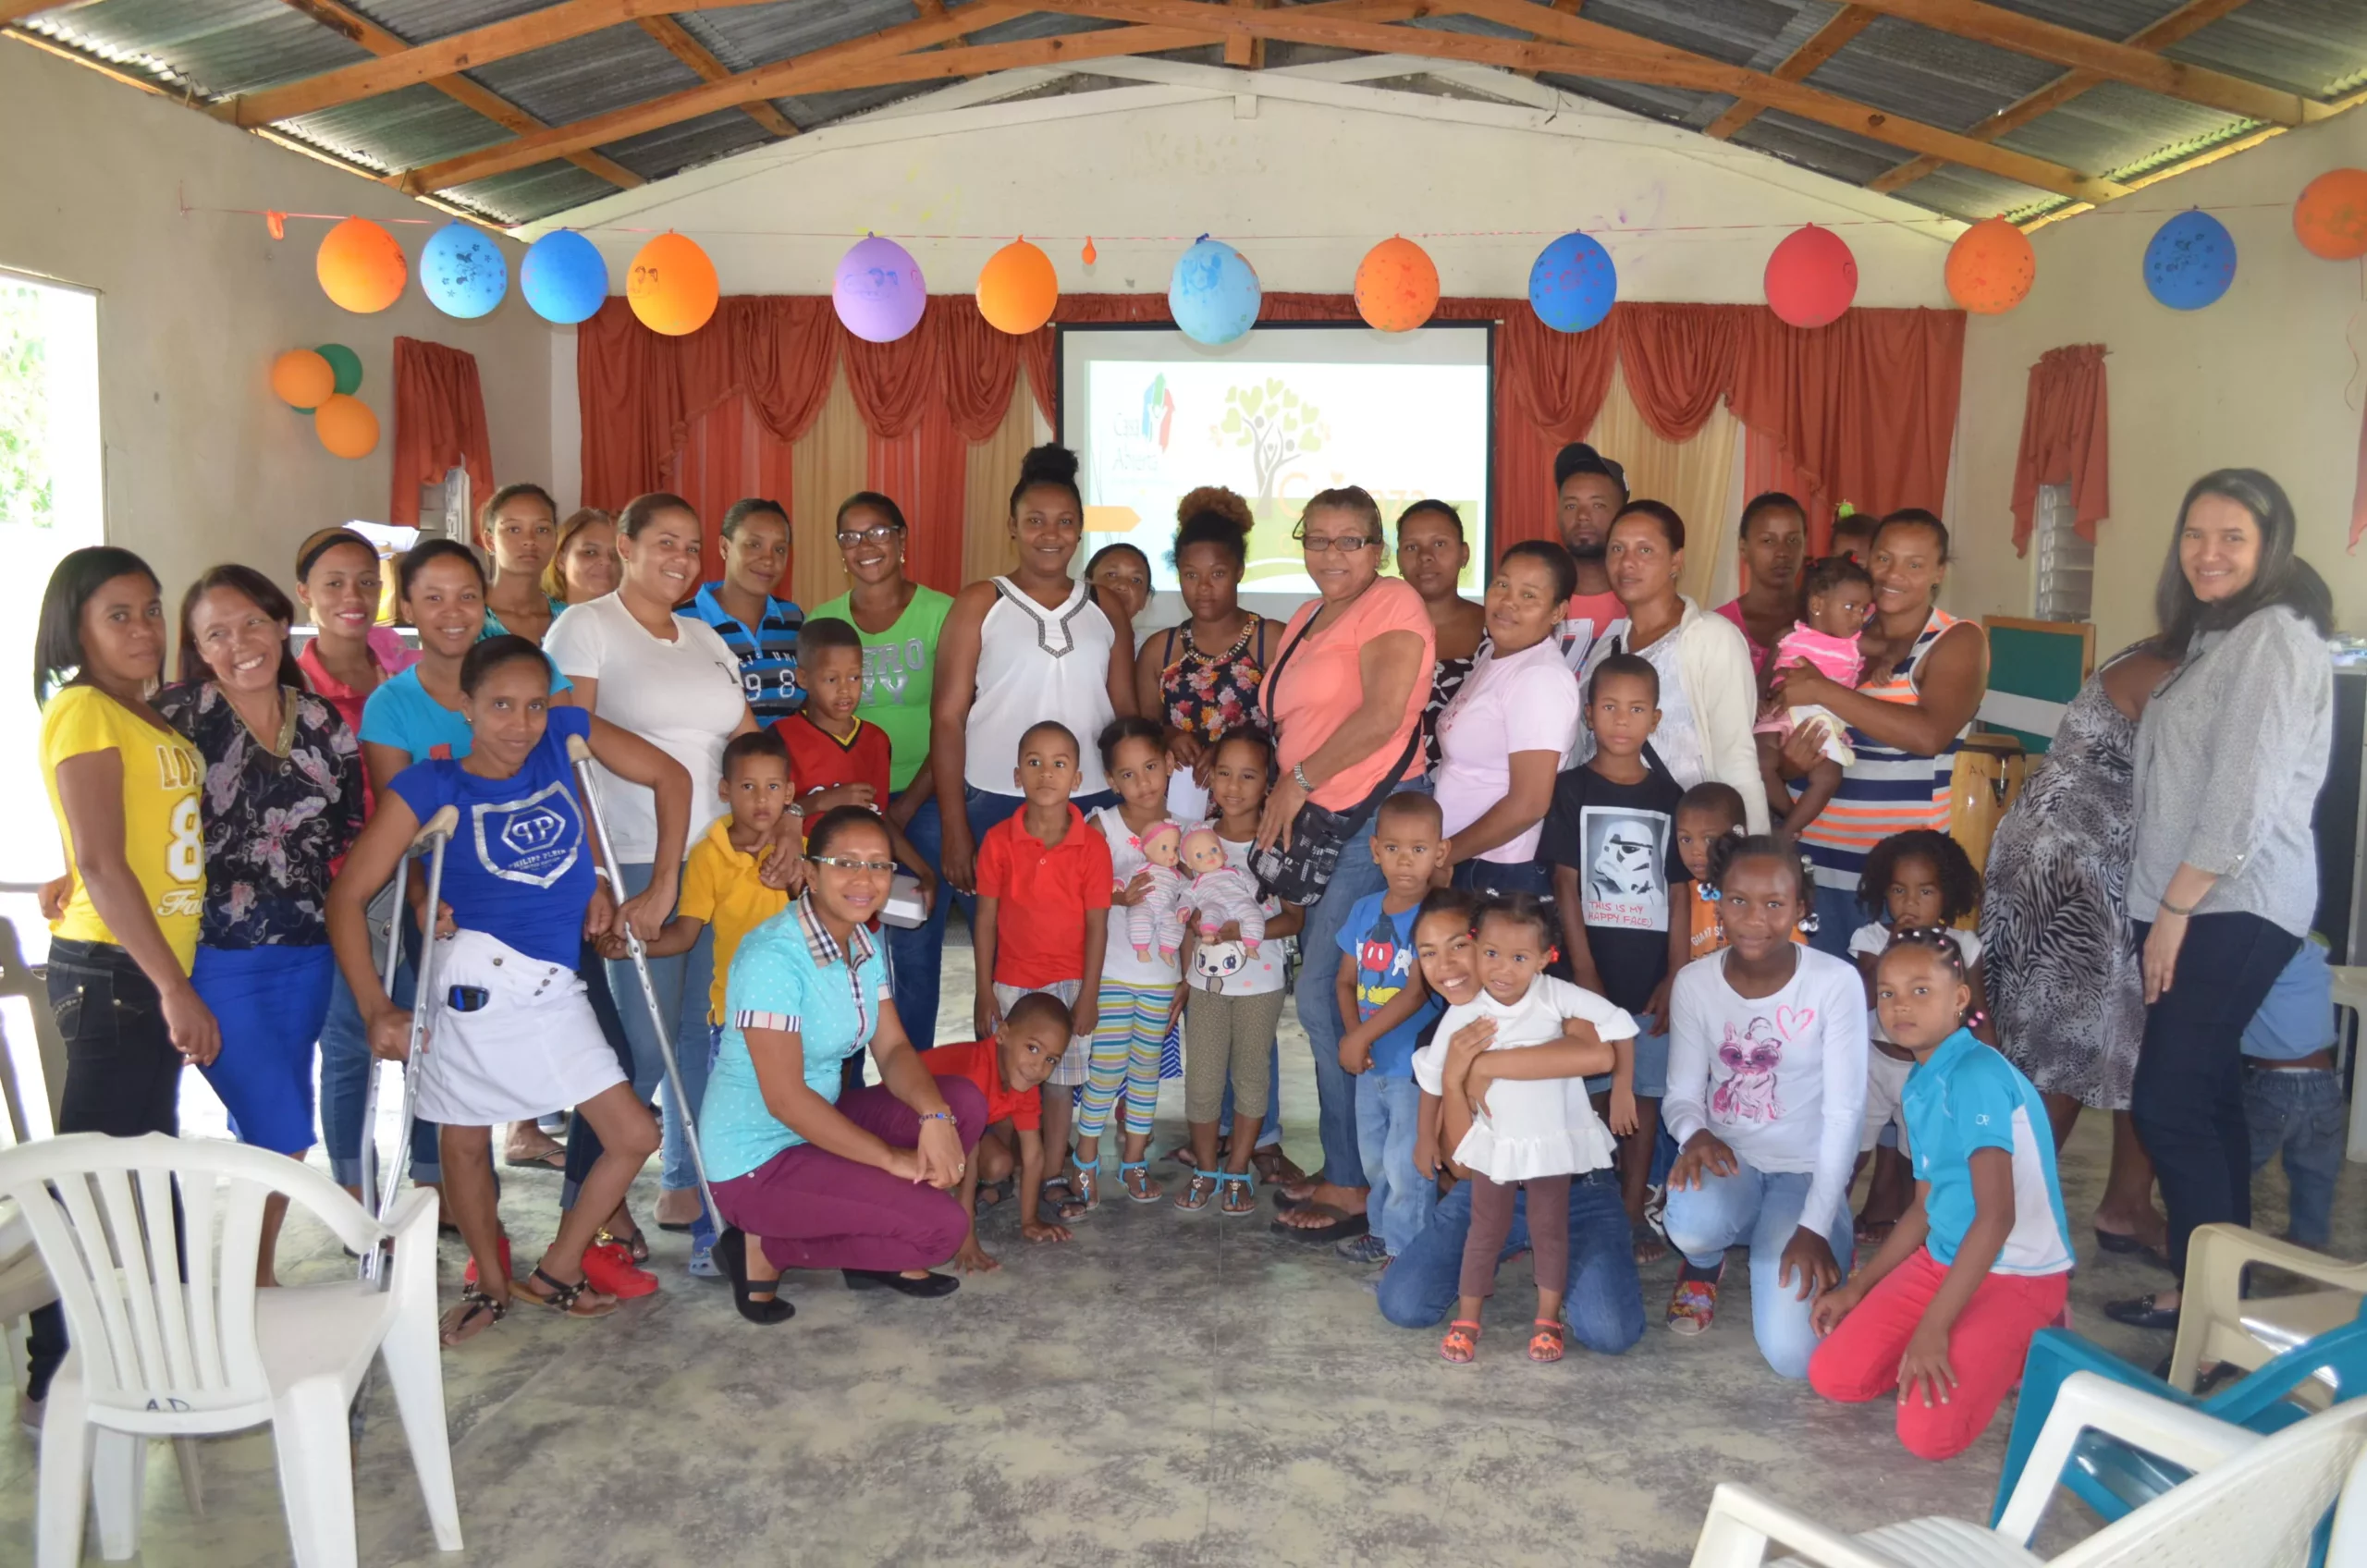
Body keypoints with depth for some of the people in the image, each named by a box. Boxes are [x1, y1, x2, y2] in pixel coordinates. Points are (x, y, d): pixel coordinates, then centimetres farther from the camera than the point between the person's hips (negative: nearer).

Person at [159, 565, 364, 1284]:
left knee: (273, 1125, 15)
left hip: (304, 955, 5)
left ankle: (256, 1273, 32)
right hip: (214, 960, -5)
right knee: (281, 1135, -6)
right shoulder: (180, 715, -7)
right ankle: (254, 1284, 15)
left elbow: (353, 834, 13)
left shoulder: (321, 722, 8)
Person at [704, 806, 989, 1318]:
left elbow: (893, 1050, 1)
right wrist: (894, 1158, -21)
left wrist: (936, 1117, -20)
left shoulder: (865, 946, 4)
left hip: (816, 1125, 8)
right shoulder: (773, 957, -24)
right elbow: (784, 1098, -25)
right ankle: (765, 1249, -1)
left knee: (963, 1103, -4)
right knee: (942, 1226, -16)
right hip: (757, 1158, -8)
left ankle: (877, 1252, 7)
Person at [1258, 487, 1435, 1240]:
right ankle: (1342, 1168, 23)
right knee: (1329, 999, 12)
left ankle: (1354, 1186, 3)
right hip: (1321, 825, 9)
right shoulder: (1307, 619, 20)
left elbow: (1382, 713, -19)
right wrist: (1283, 797, 6)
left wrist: (1298, 781, -14)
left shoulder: (1391, 605, -7)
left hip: (1379, 818, -9)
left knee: (1323, 998, -8)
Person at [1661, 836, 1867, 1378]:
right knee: (1694, 1223, -37)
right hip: (1730, 1156, 2)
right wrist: (1695, 1134, -28)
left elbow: (1844, 1113, -14)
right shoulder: (1695, 983, -7)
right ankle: (1704, 1263, 5)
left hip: (1806, 1171, -1)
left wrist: (1815, 1226, -19)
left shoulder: (1836, 982, -16)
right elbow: (1683, 1092, -2)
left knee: (1794, 1354, -19)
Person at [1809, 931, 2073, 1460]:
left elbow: (1997, 1215, -27)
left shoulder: (1977, 1075, -22)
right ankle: (1965, 1346, 13)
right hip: (1943, 1259, 8)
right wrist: (1858, 1287, 13)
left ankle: (2028, 1351, 5)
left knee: (1927, 1433, -20)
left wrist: (1933, 1326, -26)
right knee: (1832, 1376, -5)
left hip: (2019, 1275, -8)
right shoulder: (1918, 1086, 7)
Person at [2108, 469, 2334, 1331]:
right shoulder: (2217, 636, 19)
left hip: (2234, 907, -10)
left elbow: (2245, 794, -19)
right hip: (2200, 904, 10)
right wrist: (2166, 907, 13)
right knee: (2205, 1097, 12)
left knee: (2167, 1102, -10)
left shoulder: (2274, 637, -12)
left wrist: (2174, 908, -16)